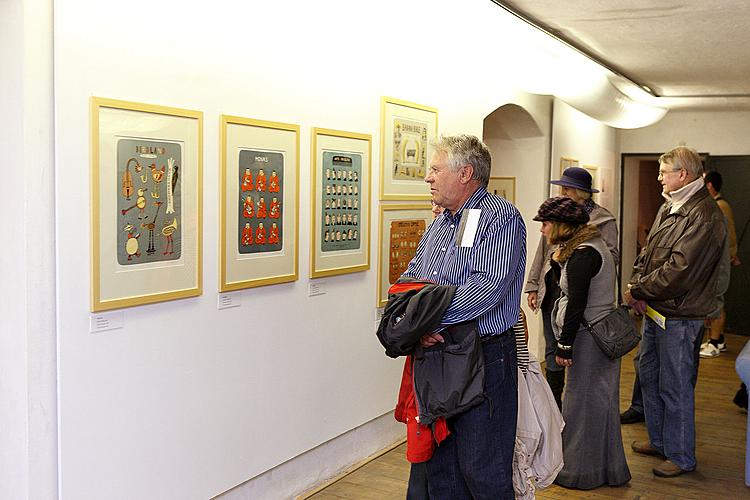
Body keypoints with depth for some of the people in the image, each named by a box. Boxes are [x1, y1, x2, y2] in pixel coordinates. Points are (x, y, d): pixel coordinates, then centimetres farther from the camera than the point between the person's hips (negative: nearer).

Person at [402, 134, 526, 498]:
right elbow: (410, 278, 14)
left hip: (483, 359, -8)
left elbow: (488, 286, -22)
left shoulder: (500, 217, -9)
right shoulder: (438, 225, 17)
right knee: (439, 465, 16)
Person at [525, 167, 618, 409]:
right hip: (552, 291, 5)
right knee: (553, 350, 12)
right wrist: (533, 286, 10)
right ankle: (554, 404, 25)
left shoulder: (602, 219, -4)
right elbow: (542, 253, 15)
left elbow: (612, 255, -11)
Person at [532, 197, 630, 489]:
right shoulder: (591, 244, 13)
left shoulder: (583, 254, -18)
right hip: (603, 333, 10)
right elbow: (568, 286, 18)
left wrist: (564, 346, -16)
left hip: (589, 335, -10)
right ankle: (608, 468, 27)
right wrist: (558, 260, 4)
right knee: (600, 400, 16)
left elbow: (576, 304, -20)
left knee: (583, 401, 0)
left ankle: (582, 472, 11)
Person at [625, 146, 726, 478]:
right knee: (649, 377, 20)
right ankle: (659, 440, 36)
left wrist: (637, 291, -15)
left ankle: (681, 456, 17)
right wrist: (637, 285, -3)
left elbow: (678, 272, -25)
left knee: (675, 388, 1)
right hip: (654, 311, 10)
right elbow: (647, 252, 14)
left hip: (679, 317, -10)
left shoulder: (704, 217, -20)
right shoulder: (668, 207, 11)